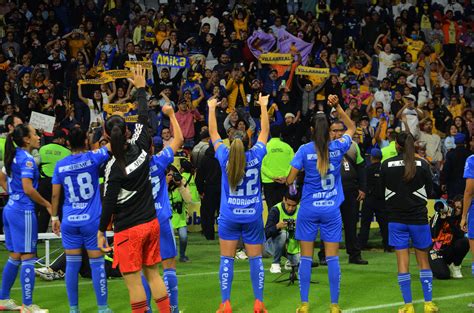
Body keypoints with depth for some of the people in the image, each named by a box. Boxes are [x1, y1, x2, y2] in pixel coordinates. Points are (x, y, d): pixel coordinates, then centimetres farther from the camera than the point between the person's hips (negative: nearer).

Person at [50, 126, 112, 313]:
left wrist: (54, 217, 16)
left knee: (72, 265, 6)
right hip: (91, 221, -3)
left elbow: (55, 195, 6)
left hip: (70, 221, 3)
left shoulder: (60, 165, 1)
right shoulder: (92, 158, -9)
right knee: (96, 264, 3)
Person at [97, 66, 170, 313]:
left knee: (133, 281, -2)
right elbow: (143, 117, 12)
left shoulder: (114, 166, -17)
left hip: (128, 229, -6)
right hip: (151, 223, 6)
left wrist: (101, 232, -4)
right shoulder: (140, 148, -4)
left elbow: (109, 202, -14)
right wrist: (140, 88, 24)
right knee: (153, 274, 13)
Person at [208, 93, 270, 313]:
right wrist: (263, 107, 19)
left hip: (229, 217, 0)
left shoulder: (225, 158, -6)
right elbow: (264, 131, 7)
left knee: (227, 259, 2)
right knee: (256, 259, 5)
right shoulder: (255, 156, -6)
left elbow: (213, 133, 7)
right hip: (253, 216, 0)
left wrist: (212, 109, 19)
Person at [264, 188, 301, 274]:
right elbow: (267, 233, -26)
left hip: (292, 245, 4)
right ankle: (275, 264, -18)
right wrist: (277, 226, -45)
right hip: (273, 244, -4)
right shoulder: (276, 210, -20)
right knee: (283, 234, -35)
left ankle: (291, 261, 19)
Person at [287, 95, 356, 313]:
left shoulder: (304, 150, -8)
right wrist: (337, 107, 11)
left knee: (306, 258, 5)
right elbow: (351, 127, 17)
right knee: (332, 258, 3)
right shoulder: (338, 148, -3)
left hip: (309, 209, -1)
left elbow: (290, 180, -6)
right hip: (331, 210, 1)